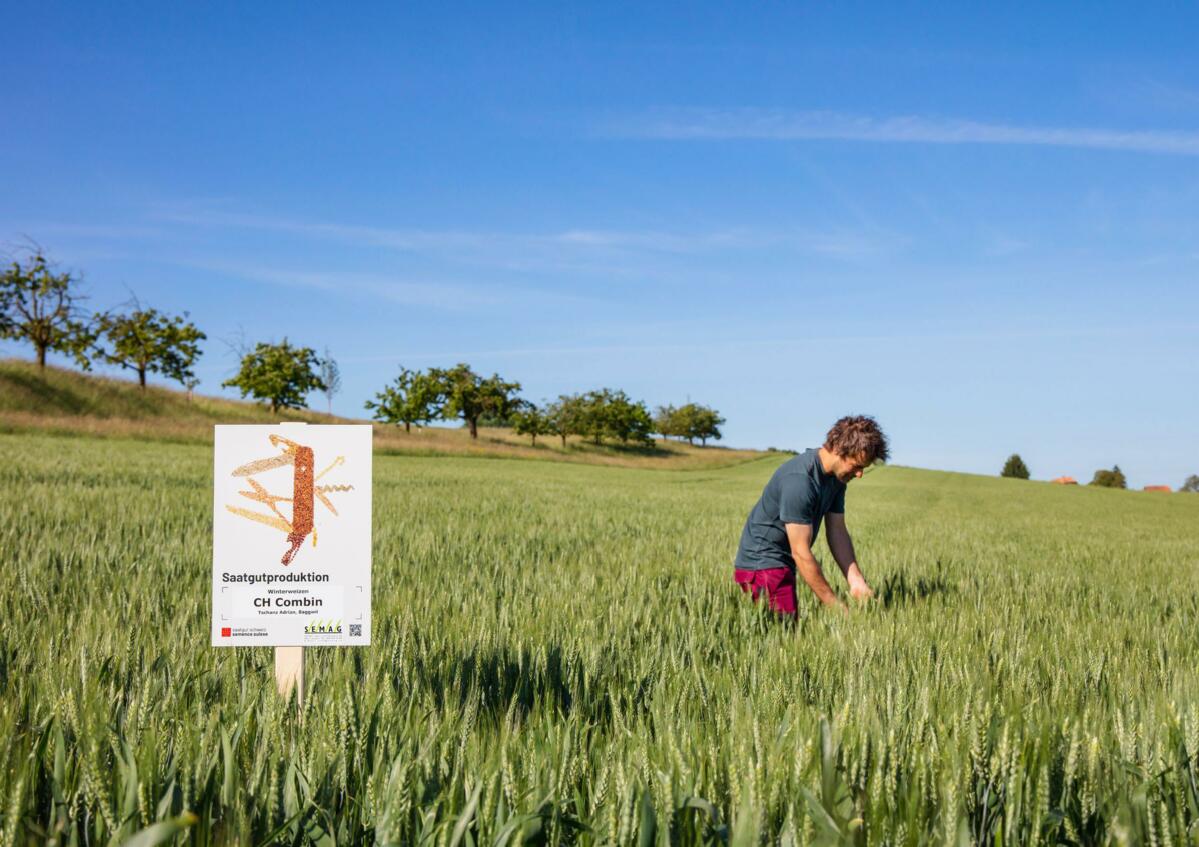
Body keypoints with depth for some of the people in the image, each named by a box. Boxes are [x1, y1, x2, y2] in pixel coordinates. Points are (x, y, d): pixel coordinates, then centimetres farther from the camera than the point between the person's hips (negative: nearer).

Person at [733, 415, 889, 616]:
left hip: (783, 564, 9)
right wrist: (836, 605, -23)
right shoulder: (799, 480, -28)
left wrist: (856, 581, -10)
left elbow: (838, 531, 4)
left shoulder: (837, 476, 2)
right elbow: (801, 553, -26)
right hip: (761, 563, -9)